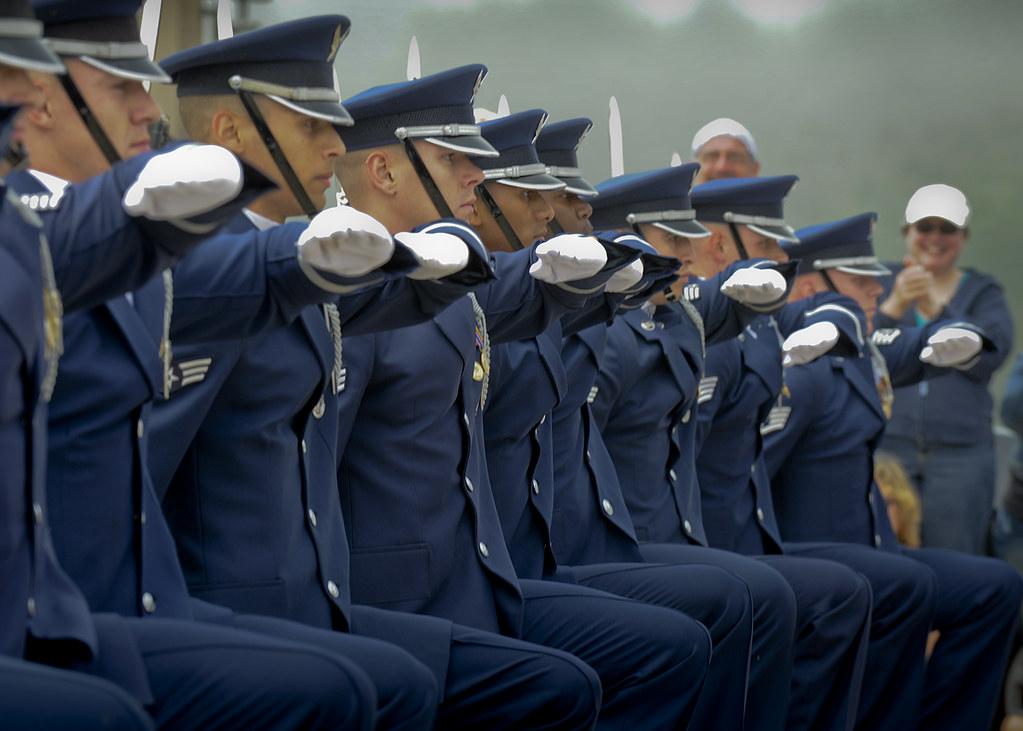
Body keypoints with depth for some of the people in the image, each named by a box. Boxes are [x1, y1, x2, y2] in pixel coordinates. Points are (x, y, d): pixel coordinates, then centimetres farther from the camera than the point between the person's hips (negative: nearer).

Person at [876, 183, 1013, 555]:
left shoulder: (984, 293, 13)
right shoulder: (881, 284, 13)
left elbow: (990, 355, -5)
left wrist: (936, 310, -15)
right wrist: (894, 307, -17)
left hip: (961, 452, 0)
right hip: (886, 444, 0)